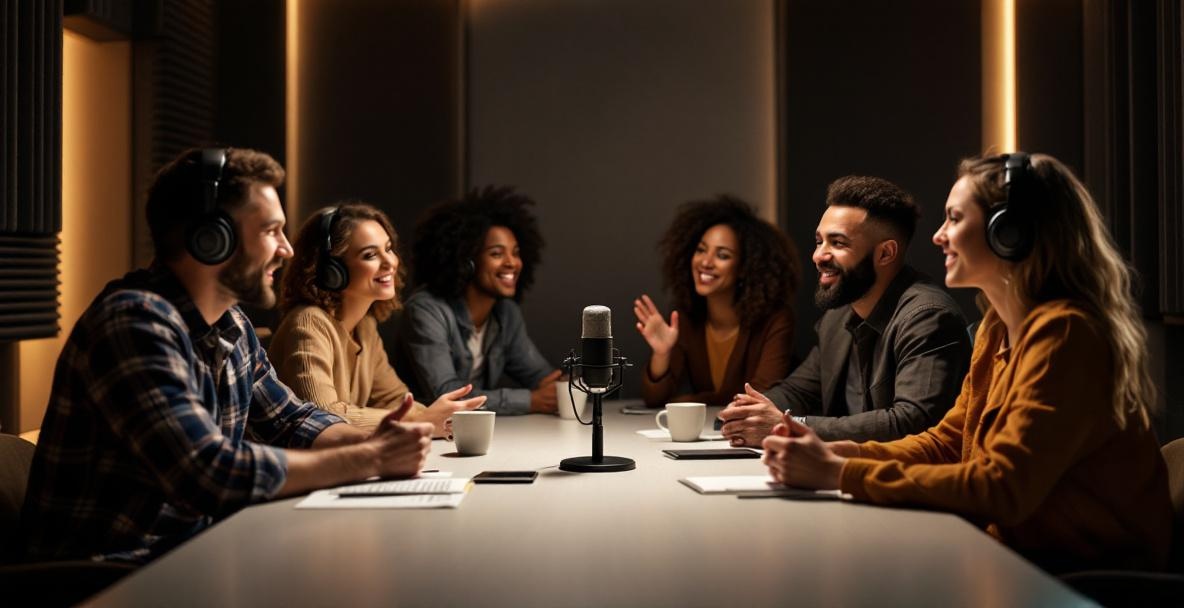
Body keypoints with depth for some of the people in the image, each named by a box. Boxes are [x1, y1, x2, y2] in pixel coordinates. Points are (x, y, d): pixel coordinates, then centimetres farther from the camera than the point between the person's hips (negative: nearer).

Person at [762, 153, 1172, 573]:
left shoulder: (1062, 334, -20)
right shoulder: (998, 329, 9)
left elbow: (1002, 488, -26)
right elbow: (946, 442, 11)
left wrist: (839, 474, -25)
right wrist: (832, 454, -5)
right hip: (1022, 549, 7)